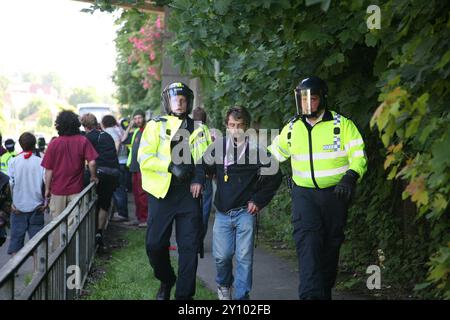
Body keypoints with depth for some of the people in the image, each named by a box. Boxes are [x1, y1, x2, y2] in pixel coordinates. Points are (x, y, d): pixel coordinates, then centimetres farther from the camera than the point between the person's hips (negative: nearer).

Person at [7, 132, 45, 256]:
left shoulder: (13, 162, -5)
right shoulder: (40, 162, -7)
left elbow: (11, 183, -6)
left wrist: (13, 202, 1)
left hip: (18, 207, 0)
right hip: (36, 205, 0)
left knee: (16, 236, 7)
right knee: (36, 235, 8)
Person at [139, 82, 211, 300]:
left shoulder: (196, 128, 12)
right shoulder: (156, 125, 3)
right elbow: (144, 157, -7)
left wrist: (199, 178, -8)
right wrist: (171, 166, -19)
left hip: (188, 193, 2)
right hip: (162, 192, -2)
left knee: (189, 246, 0)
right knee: (155, 244, 1)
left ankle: (184, 294, 8)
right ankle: (166, 281, 28)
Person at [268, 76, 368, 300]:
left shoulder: (342, 125, -4)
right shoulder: (292, 129, 7)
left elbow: (359, 156, -8)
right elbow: (272, 154, 22)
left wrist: (350, 177, -24)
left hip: (335, 193, -1)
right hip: (304, 194, 1)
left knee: (331, 245, 9)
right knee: (307, 241, -18)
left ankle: (324, 291, 25)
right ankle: (311, 294, -26)